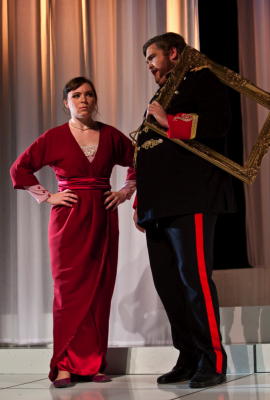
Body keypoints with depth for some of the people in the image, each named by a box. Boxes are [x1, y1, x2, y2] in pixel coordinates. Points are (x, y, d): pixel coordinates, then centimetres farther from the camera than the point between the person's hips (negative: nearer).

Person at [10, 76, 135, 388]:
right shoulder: (54, 137, 0)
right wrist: (47, 197, -2)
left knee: (100, 291, 2)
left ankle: (93, 364, 8)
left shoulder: (110, 135, 7)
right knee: (70, 289, -4)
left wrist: (126, 191, 9)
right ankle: (65, 365, -2)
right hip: (69, 219, -3)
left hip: (103, 219, 3)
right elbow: (20, 168, 3)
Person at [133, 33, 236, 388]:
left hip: (191, 199, -8)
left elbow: (217, 124, -13)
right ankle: (188, 359, 10)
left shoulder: (201, 80, 5)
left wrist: (168, 122, -8)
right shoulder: (159, 98, 28)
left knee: (194, 277, -13)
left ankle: (213, 362, -6)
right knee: (167, 282, 4)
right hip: (159, 205, 8)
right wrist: (140, 202, 20)